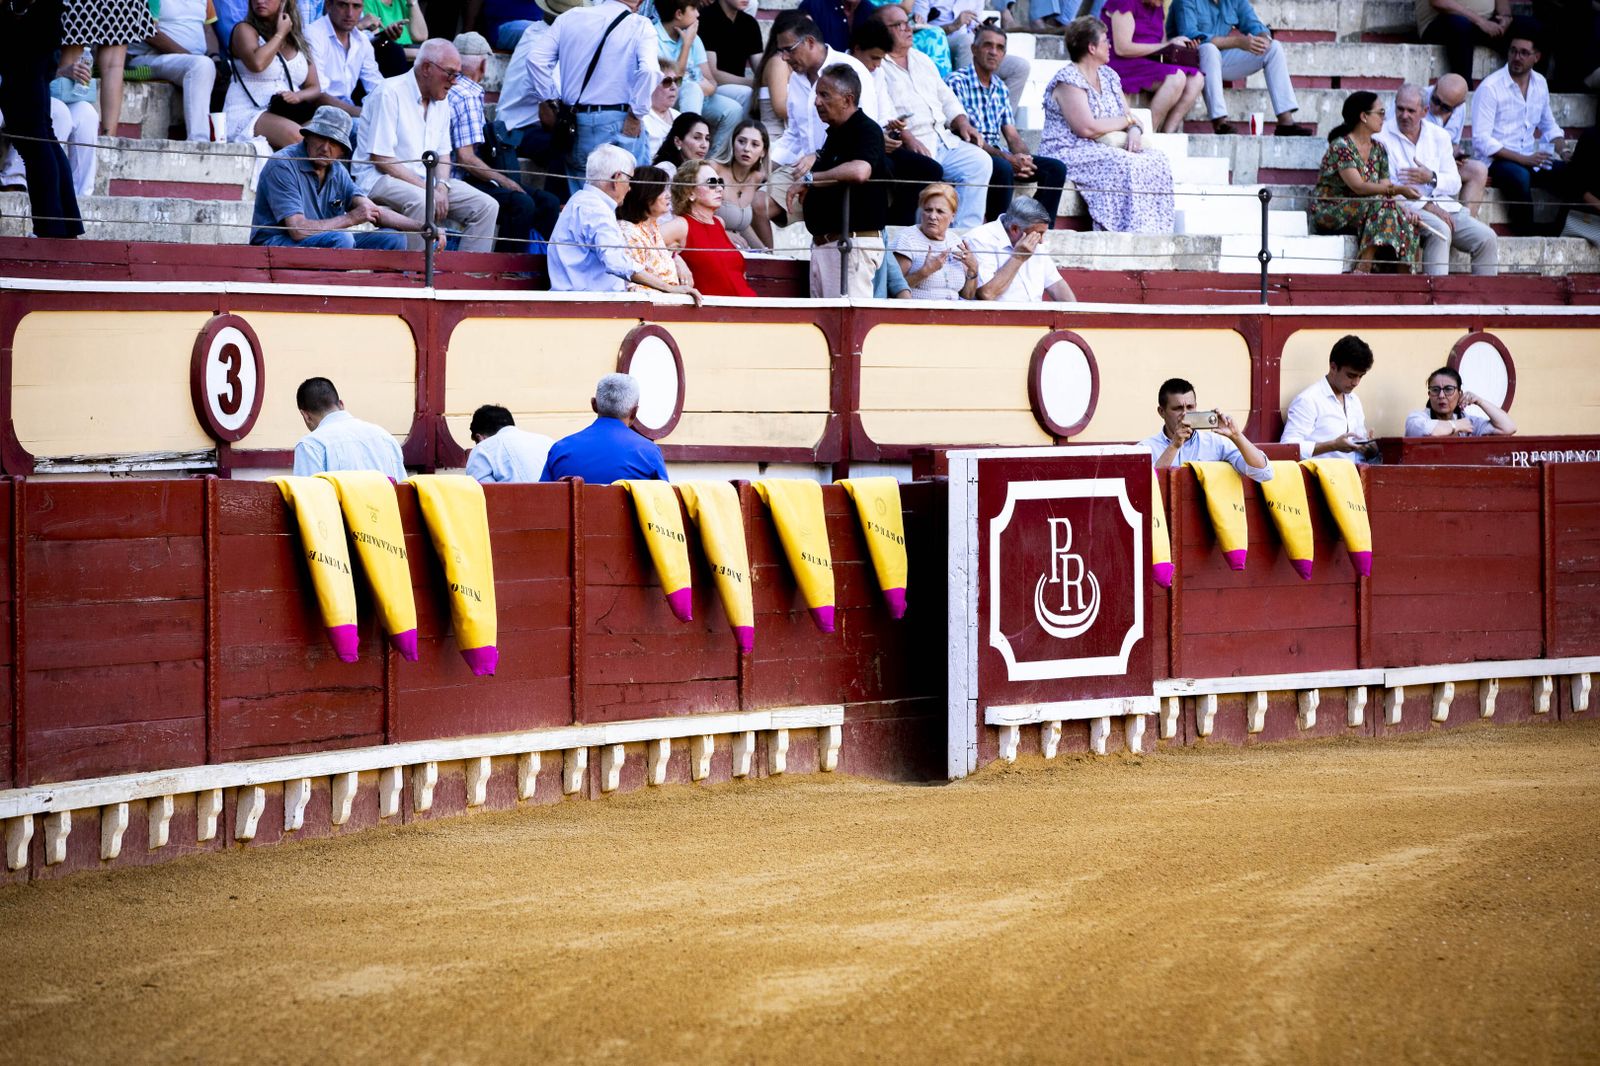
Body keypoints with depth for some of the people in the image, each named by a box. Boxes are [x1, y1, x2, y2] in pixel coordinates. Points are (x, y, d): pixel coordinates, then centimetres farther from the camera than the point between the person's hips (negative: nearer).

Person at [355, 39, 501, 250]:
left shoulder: (441, 101, 13)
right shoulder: (391, 94, -13)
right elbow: (381, 159, -17)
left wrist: (442, 186, -5)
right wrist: (427, 190, -20)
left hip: (425, 179, 8)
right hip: (380, 179, -8)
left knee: (486, 206, -7)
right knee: (422, 202, -38)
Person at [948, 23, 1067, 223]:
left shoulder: (1001, 88, 19)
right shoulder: (958, 82, -6)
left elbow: (1012, 136, 16)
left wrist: (1023, 158, -9)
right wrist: (1006, 158, -21)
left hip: (999, 155, 8)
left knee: (1055, 168, -8)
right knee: (1003, 168, -38)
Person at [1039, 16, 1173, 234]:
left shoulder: (1108, 76, 17)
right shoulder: (1068, 80, -11)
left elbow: (1130, 117, 15)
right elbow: (1087, 128, -21)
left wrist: (1135, 131, -10)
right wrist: (1125, 121, -7)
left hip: (1104, 150, 8)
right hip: (1070, 154, -8)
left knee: (1156, 162, -15)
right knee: (1123, 166, -33)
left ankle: (1155, 232, -23)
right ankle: (1130, 231, -34)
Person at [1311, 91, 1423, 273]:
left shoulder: (1378, 150, 12)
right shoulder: (1341, 147, -13)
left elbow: (1385, 189, 5)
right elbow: (1358, 187, -25)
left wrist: (1407, 212, -14)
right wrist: (1398, 189, -33)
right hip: (1328, 214, -7)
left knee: (1408, 222, -17)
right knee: (1380, 204, -31)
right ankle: (1363, 269, -36)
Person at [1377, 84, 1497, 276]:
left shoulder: (1438, 136, 15)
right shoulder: (1382, 137, -1)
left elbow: (1455, 184, 12)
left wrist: (1432, 178, -11)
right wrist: (1427, 205, -16)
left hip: (1443, 206, 5)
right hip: (1405, 208, -5)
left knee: (1486, 238, -15)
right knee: (1440, 230, -35)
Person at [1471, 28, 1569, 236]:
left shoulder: (1540, 84, 11)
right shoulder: (1490, 88, -10)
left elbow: (1549, 126, 25)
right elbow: (1481, 141, -16)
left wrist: (1562, 151, 3)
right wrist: (1523, 159, -22)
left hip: (1530, 160, 6)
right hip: (1497, 162, -6)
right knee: (1519, 176, -39)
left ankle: (1559, 234, -9)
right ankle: (1527, 235, -30)